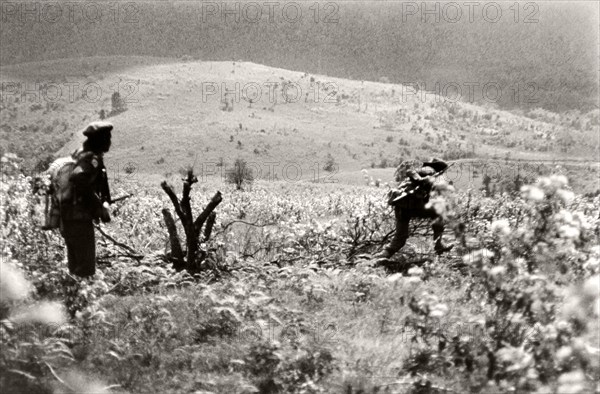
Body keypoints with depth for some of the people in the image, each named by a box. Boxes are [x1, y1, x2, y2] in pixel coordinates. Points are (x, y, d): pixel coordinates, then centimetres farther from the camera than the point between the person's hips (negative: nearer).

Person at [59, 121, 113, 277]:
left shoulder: (80, 154, 12)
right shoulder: (92, 159, -16)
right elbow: (77, 178, -33)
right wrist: (100, 205, -25)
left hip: (67, 219, 10)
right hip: (80, 219, -10)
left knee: (76, 266, 16)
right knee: (86, 269, -5)